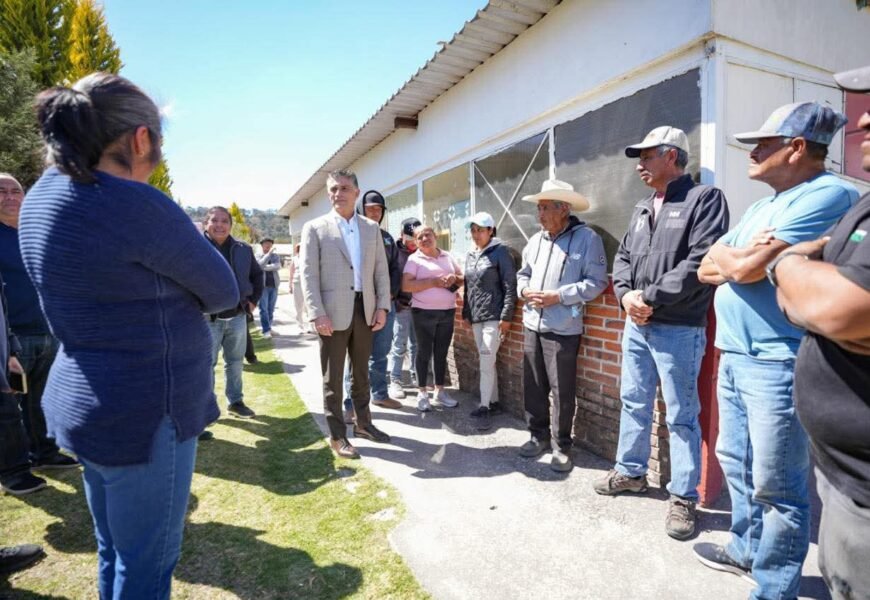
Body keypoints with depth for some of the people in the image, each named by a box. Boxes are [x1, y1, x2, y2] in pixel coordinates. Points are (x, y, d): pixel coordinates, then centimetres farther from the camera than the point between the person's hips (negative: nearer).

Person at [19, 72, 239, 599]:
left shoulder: (41, 196, 5)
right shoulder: (137, 204, -22)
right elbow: (225, 292, -12)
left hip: (83, 402, 9)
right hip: (145, 413, -9)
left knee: (114, 552, 26)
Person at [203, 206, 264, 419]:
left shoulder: (243, 250, 5)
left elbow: (257, 275, 18)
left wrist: (254, 299, 11)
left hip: (237, 316, 5)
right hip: (208, 318, -4)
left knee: (235, 362, 15)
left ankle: (235, 401, 29)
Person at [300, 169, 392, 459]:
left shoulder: (372, 228, 10)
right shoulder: (315, 228, -1)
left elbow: (382, 270, 9)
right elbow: (308, 274, -7)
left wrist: (382, 306, 1)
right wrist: (317, 313, -15)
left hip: (365, 310, 4)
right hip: (333, 312, -3)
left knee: (361, 372, 17)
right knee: (333, 377, 5)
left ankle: (363, 423, 33)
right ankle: (337, 435, 18)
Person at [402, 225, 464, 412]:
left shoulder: (447, 256, 12)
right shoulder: (414, 259, -3)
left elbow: (462, 278, 18)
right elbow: (406, 285, -13)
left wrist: (455, 279, -6)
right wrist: (433, 282, -19)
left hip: (447, 312, 4)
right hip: (424, 313, -4)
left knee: (441, 353, 11)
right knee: (424, 352, 2)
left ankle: (439, 391, 22)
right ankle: (422, 393, 14)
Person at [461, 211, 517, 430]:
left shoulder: (500, 252, -7)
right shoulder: (470, 255, 13)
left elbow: (510, 286, -11)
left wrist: (506, 316, -15)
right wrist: (466, 313, 16)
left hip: (494, 316, -7)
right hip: (476, 316, 7)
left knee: (486, 362, -6)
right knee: (487, 362, 12)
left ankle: (484, 407, 2)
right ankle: (494, 402, 22)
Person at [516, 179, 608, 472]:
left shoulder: (587, 238, -7)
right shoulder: (535, 240, 12)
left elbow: (596, 282, -12)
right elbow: (523, 274, 19)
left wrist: (558, 296, -18)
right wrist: (524, 290, -3)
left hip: (563, 329, -6)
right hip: (531, 324, 6)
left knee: (562, 391, 2)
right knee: (533, 387, 13)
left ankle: (562, 446, 19)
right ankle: (539, 435, 30)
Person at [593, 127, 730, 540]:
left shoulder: (705, 198, -8)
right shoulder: (642, 208, 15)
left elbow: (701, 263, -19)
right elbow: (622, 257, 14)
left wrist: (650, 298, -16)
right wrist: (626, 294, -5)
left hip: (678, 330, -7)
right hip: (637, 325, 7)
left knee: (681, 415, 4)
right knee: (633, 402, 17)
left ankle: (683, 497, 18)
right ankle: (630, 471, 34)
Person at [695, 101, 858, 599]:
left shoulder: (828, 195, -12)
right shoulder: (760, 209, 17)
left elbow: (747, 268, -21)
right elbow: (708, 271, 13)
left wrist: (728, 256, 0)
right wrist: (742, 255, -6)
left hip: (779, 364, -9)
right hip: (733, 357, 9)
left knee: (777, 485, 1)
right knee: (737, 463, 19)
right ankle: (747, 549, 37)